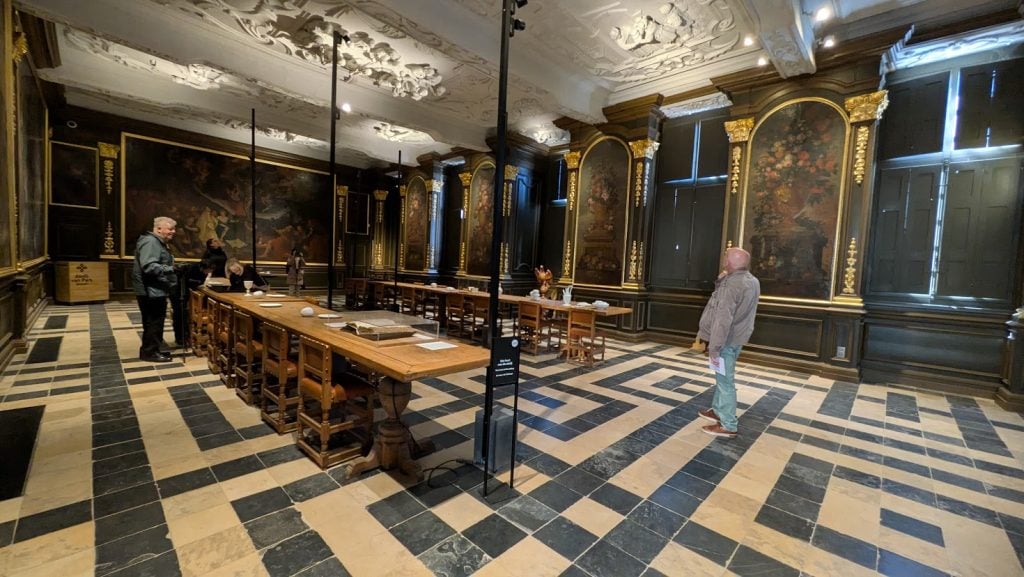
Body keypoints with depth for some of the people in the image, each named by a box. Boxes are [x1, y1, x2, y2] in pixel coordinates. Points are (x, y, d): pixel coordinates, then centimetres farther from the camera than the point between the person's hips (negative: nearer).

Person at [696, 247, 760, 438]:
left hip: (727, 340, -10)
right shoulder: (752, 281, 6)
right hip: (737, 337, 10)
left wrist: (714, 347, -24)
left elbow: (723, 319, -28)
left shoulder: (731, 284, -24)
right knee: (722, 377, 22)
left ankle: (728, 426, 9)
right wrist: (722, 279, 1)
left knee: (725, 380, 0)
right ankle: (718, 410, 37)